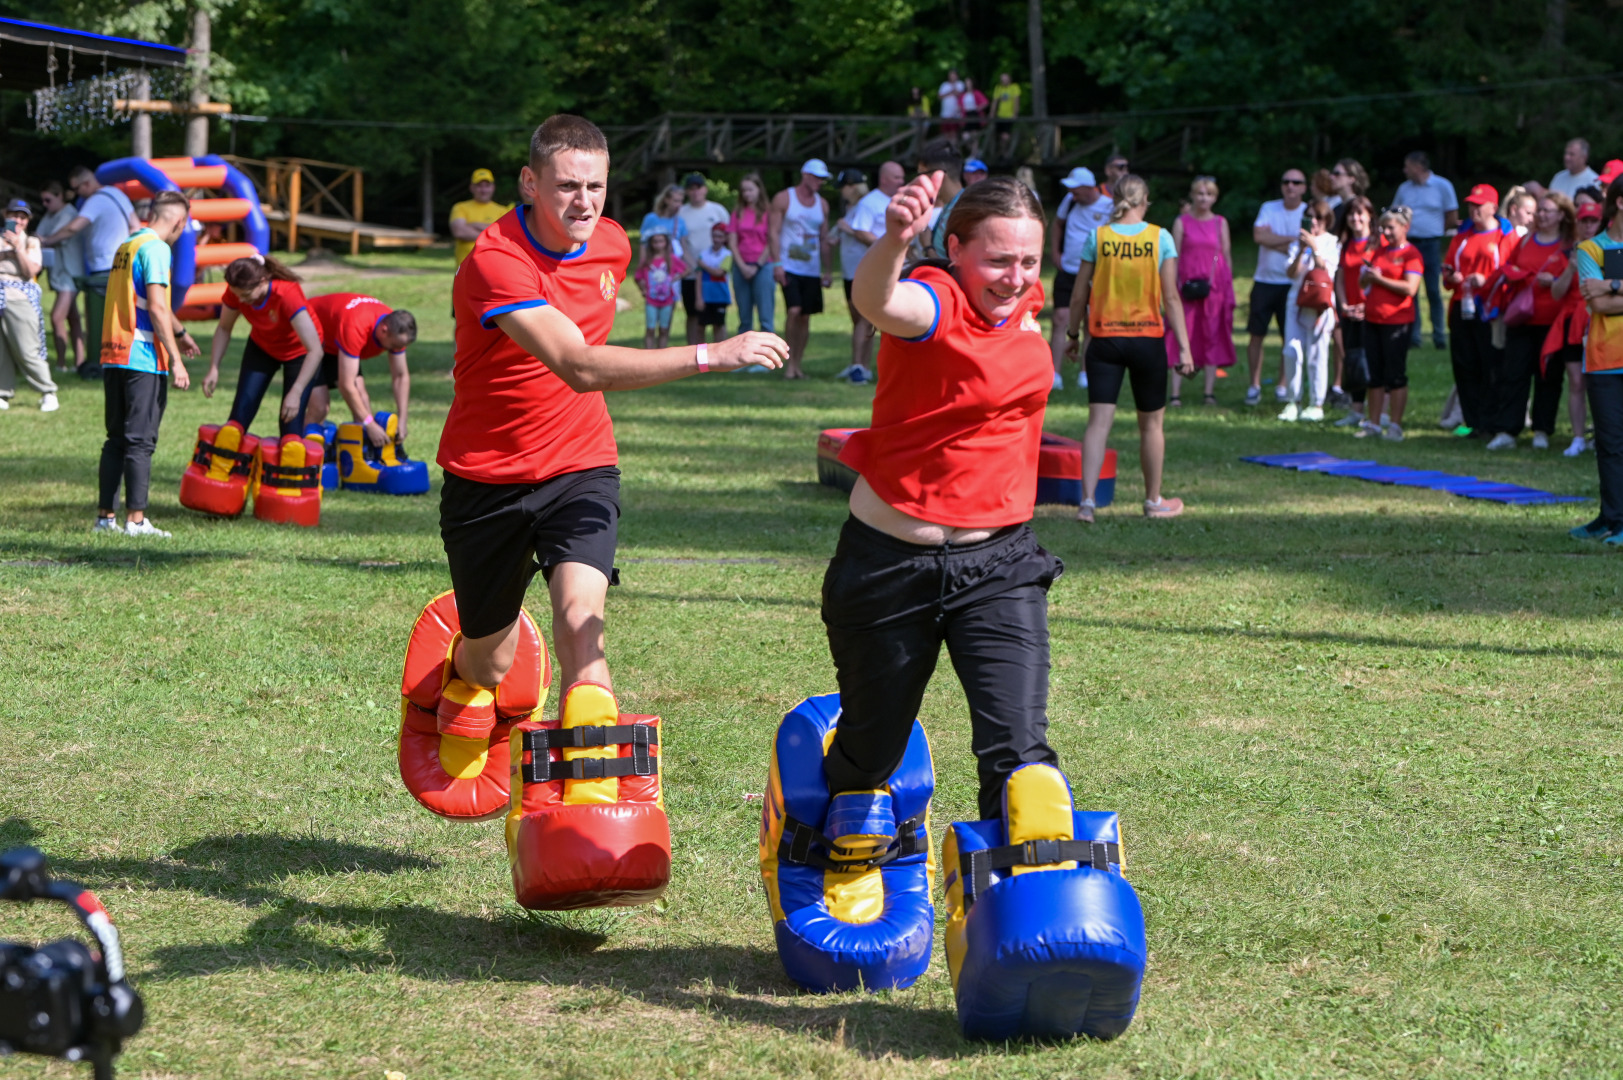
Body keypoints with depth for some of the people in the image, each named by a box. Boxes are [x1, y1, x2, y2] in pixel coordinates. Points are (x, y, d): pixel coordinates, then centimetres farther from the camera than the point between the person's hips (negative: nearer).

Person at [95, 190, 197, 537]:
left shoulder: (125, 247, 19)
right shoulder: (155, 248, -10)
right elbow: (156, 307, -18)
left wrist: (178, 332, 44)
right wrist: (176, 359, -16)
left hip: (112, 357, 8)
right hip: (143, 358, -8)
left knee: (116, 439, 13)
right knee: (140, 440, -5)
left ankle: (106, 515, 15)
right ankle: (136, 519, -6)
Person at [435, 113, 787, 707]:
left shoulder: (613, 243, -1)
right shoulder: (495, 262, -24)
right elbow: (580, 368, -37)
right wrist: (709, 355, -41)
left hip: (580, 465, 3)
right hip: (486, 478, -3)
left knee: (580, 619, -24)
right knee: (489, 666, 12)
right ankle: (454, 675, 49)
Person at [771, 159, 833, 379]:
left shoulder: (822, 204, 13)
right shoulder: (783, 199, 0)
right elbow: (774, 232, -4)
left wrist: (826, 270, 12)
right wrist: (777, 264, -13)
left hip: (812, 269, 5)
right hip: (789, 267, -5)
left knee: (806, 317, 3)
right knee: (794, 311, -17)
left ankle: (797, 364, 10)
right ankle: (790, 362, -8)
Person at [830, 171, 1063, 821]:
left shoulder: (1024, 302, 2)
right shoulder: (938, 302, -18)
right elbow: (877, 303, -47)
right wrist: (894, 241, -64)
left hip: (998, 562, 4)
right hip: (891, 564, -4)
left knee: (1018, 752, -13)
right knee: (871, 755, 14)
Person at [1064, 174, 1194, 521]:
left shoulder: (1098, 237, -2)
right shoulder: (1160, 238, -5)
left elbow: (1079, 295, 1)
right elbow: (1171, 297, -6)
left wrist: (1074, 334, 16)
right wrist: (1184, 347, -3)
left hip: (1104, 339, 1)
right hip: (1147, 338, 0)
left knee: (1099, 421, -2)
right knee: (1151, 423, 14)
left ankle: (1088, 499, -16)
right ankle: (1154, 501, 25)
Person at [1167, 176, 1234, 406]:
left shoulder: (1220, 223, 8)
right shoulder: (1182, 221, 4)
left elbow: (1227, 255, 11)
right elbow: (1175, 256, 2)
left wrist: (1228, 289, 6)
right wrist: (1175, 286, -6)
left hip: (1215, 285, 2)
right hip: (1187, 287, -2)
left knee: (1213, 337, 3)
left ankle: (1210, 392, 9)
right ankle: (1176, 393, -5)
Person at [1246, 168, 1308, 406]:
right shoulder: (1269, 208, 5)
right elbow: (1259, 235, -12)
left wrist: (1273, 240, -13)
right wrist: (1293, 238, -14)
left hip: (1292, 284, -2)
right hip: (1264, 281, 2)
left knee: (1289, 337, 2)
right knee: (1256, 335, 0)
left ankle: (1284, 385, 12)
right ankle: (1254, 385, 7)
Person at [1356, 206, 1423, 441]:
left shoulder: (1411, 254, -7)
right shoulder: (1379, 250, 16)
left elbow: (1410, 288, -19)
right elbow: (1362, 283, 19)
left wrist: (1380, 279, -14)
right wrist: (1366, 274, -4)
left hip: (1397, 322, -7)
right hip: (1372, 319, 7)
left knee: (1395, 374, -3)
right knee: (1375, 374, 10)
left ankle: (1395, 425, 1)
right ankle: (1374, 424, 16)